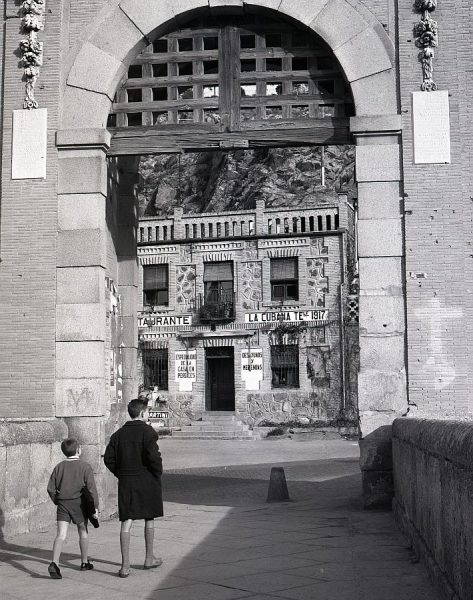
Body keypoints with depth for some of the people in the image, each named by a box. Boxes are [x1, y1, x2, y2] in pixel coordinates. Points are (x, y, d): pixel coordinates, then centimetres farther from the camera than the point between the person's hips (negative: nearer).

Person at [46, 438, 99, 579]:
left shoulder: (59, 467, 6)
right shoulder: (85, 466, -5)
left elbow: (51, 488, 6)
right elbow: (91, 488, -9)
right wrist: (95, 506, -5)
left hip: (63, 503, 2)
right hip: (78, 503, -2)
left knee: (61, 534, -5)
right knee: (83, 532, 15)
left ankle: (54, 563, -23)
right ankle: (84, 562, 26)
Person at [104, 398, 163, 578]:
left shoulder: (119, 433, 7)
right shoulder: (147, 431, -9)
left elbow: (108, 458, 5)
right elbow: (153, 455, -20)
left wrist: (121, 474, 13)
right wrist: (158, 473, -4)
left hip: (125, 482, 3)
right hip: (147, 481, -3)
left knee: (126, 521, 0)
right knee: (149, 519, 15)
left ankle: (125, 565, -6)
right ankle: (149, 558, 27)